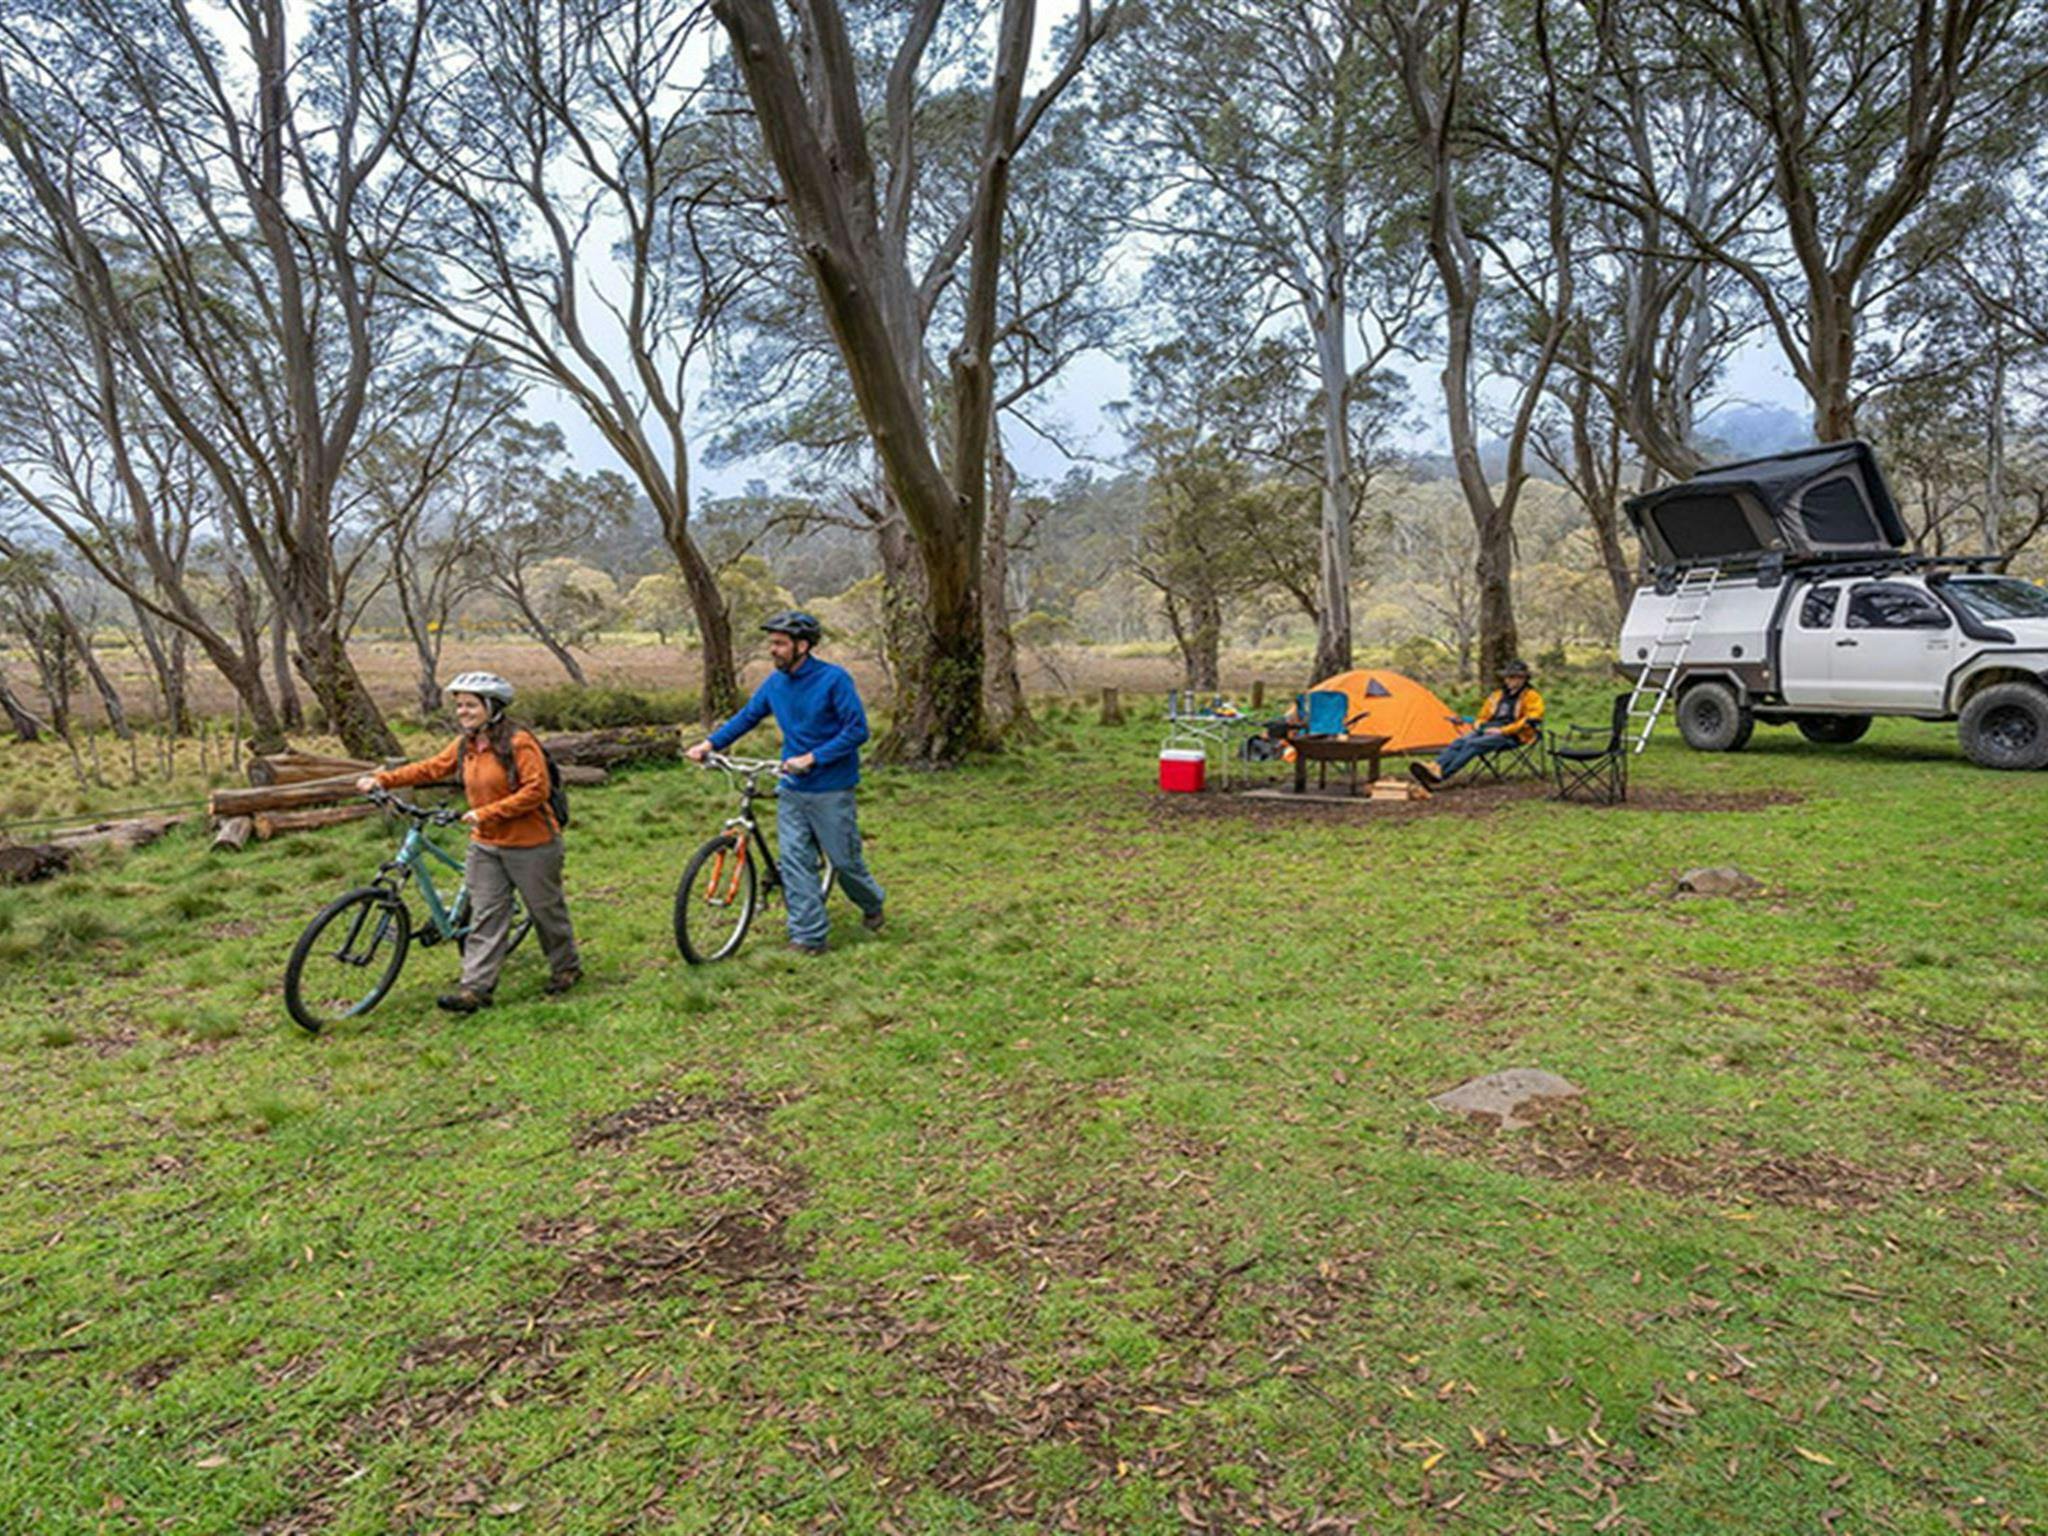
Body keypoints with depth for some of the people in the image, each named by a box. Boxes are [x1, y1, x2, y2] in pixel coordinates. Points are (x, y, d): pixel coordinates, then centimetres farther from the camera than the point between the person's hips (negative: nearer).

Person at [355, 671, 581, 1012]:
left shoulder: (518, 742, -18)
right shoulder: (465, 745, 6)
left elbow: (536, 790, -22)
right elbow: (430, 769, 9)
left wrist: (488, 813, -24)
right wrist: (383, 780, -2)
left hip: (530, 845, -7)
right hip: (486, 845, 7)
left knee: (546, 909, 8)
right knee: (485, 916, 4)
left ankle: (566, 968, 28)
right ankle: (475, 987, 5)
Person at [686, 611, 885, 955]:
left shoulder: (834, 679, -14)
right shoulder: (775, 682, 4)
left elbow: (857, 729, -17)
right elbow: (746, 717, 15)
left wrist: (812, 758, -22)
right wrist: (710, 743, 3)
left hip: (831, 789, -5)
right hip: (792, 790, 5)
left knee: (844, 860, 6)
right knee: (794, 861, 0)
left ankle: (872, 905, 35)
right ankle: (809, 937, 7)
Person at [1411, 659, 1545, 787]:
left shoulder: (1531, 697, 4)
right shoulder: (1496, 695, 23)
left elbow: (1530, 721, -9)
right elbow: (1483, 716, 31)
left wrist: (1502, 731, -16)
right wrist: (1478, 724, 5)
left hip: (1512, 735, -6)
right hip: (1489, 729, 6)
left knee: (1473, 744, -31)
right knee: (1460, 742, -25)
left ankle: (1440, 776, -46)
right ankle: (1435, 767, -47)